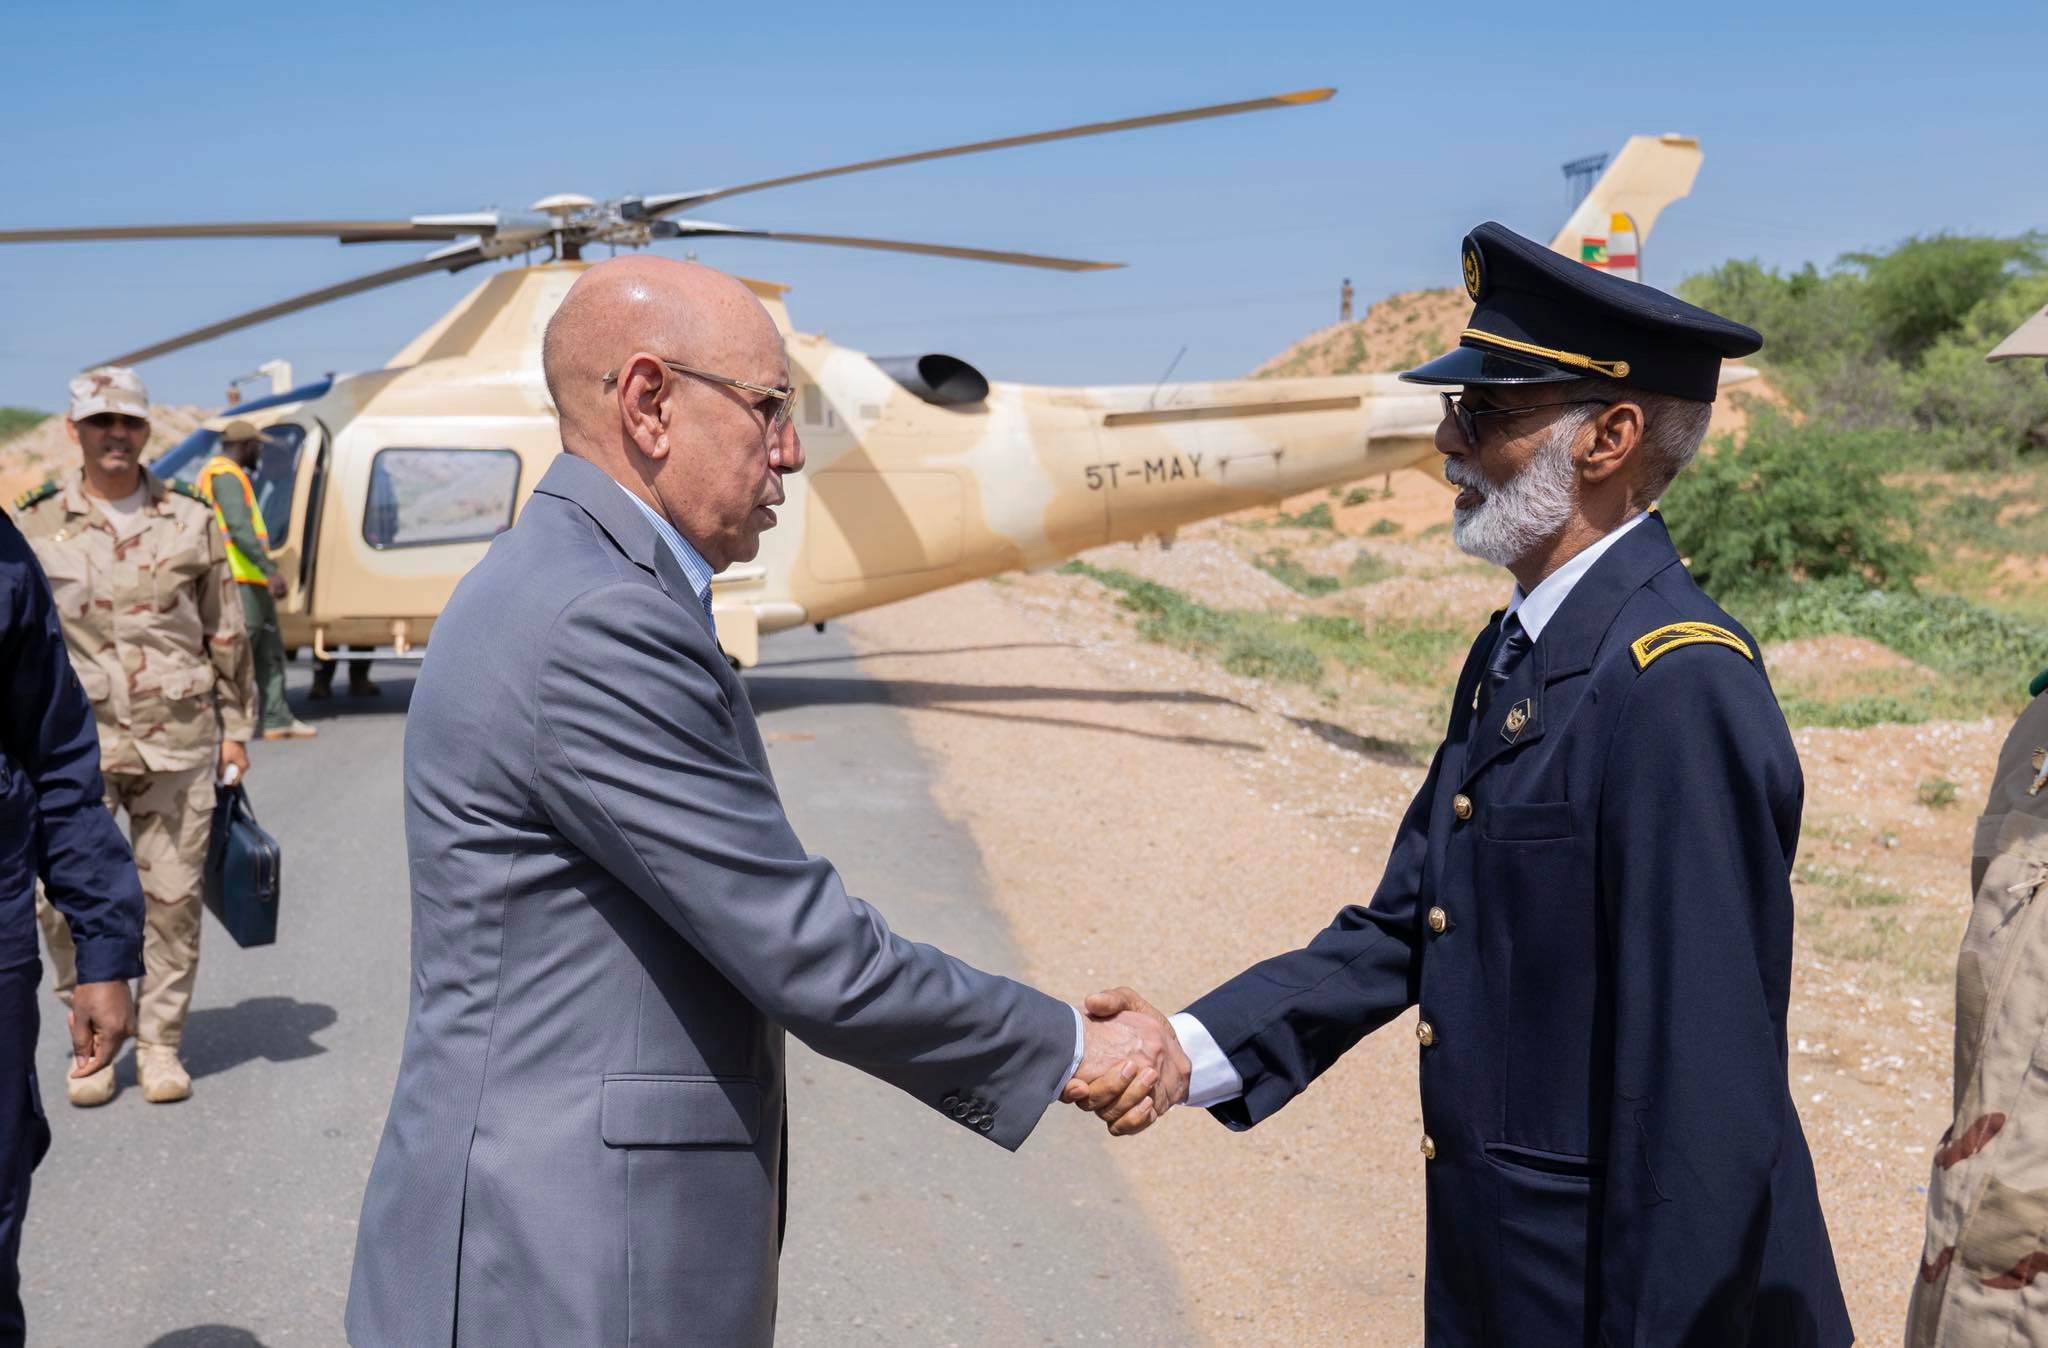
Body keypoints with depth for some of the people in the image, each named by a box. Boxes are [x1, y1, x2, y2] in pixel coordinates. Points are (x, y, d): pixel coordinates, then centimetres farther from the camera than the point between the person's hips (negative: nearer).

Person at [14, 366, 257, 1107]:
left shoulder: (190, 520, 6)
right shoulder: (35, 526, 4)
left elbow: (226, 633, 10)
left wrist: (233, 727, 8)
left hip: (179, 741, 0)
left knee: (172, 896, 4)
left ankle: (160, 1042, 17)